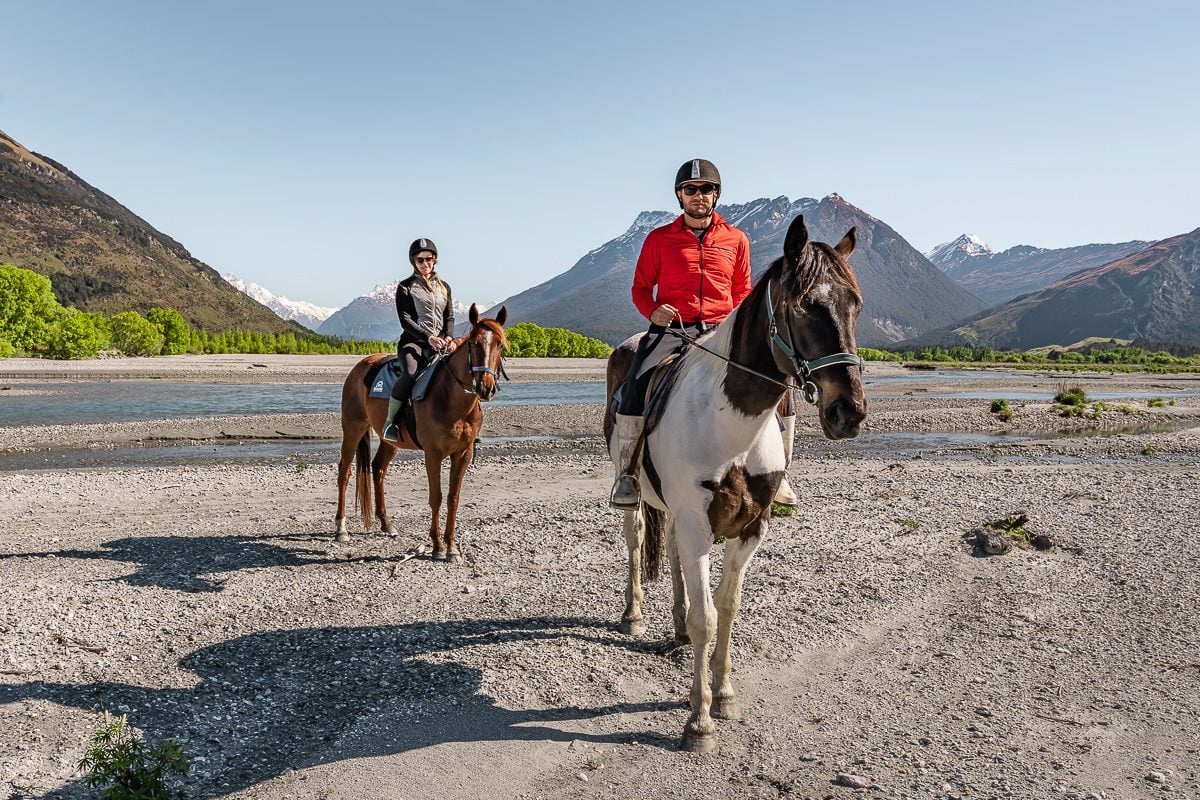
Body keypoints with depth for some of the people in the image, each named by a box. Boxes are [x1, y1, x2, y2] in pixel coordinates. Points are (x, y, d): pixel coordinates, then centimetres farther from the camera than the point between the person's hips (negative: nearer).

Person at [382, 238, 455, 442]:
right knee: (410, 372, -35)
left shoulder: (444, 287, 19)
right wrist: (428, 337, -19)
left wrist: (449, 337, -8)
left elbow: (450, 317, 14)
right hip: (412, 341, -4)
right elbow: (405, 320, -5)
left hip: (440, 343, 4)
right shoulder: (405, 287, 5)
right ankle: (390, 422, -21)